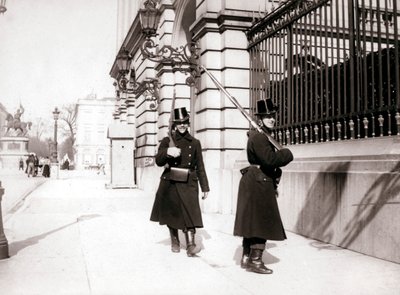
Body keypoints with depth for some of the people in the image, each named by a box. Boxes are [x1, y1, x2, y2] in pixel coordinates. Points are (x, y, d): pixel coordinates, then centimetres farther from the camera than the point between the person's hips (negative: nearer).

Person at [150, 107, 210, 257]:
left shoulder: (195, 143, 7)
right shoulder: (167, 141, 4)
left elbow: (200, 167, 8)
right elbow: (158, 161, -6)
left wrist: (205, 187, 5)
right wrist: (168, 152, -27)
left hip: (188, 184, 0)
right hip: (170, 183, 0)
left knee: (189, 213, -12)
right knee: (171, 213, 10)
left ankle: (190, 245, -12)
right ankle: (175, 242, 28)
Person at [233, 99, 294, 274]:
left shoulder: (263, 136, 18)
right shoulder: (259, 137, -16)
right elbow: (270, 159, -27)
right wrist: (287, 154, -11)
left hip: (257, 183, 11)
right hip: (258, 184, -11)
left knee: (252, 222, 14)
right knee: (262, 222, -5)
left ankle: (246, 258, 23)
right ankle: (255, 261, 1)